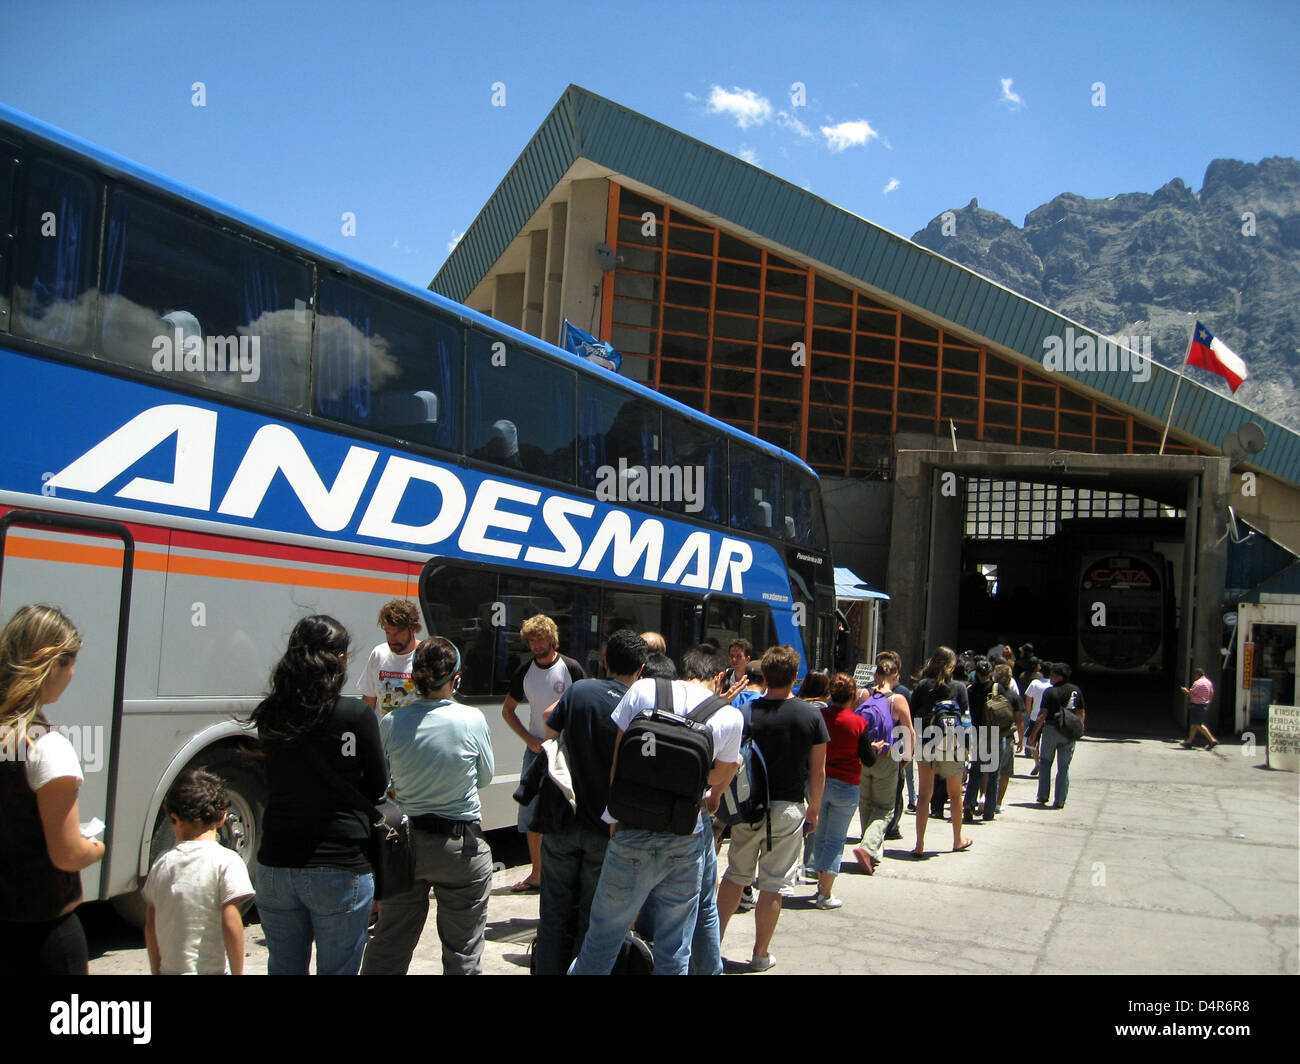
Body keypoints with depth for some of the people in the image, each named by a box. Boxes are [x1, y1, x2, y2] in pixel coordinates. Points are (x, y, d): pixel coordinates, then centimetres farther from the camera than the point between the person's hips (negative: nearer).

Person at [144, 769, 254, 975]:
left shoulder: (162, 863, 7)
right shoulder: (226, 861, -8)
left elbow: (150, 925, 13)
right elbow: (231, 923, -13)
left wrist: (156, 970, 23)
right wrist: (238, 972, -5)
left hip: (170, 969, 5)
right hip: (211, 971, -5)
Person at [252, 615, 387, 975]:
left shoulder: (269, 718, -1)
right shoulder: (356, 715, -14)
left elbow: (281, 778, 8)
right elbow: (378, 786, -4)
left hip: (275, 867, 4)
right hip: (340, 869, -4)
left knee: (284, 967, 19)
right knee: (336, 970, 9)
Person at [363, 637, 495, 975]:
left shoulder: (391, 723, -8)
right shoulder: (472, 720, -13)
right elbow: (485, 777, 2)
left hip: (405, 842, 2)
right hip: (462, 845, -2)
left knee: (387, 947, 16)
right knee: (462, 951, 10)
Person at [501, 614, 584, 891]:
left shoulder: (571, 668, -7)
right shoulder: (524, 672, 5)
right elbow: (507, 710, 12)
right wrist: (529, 739, 0)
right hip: (535, 750, 4)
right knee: (530, 814, 7)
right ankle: (536, 875, 19)